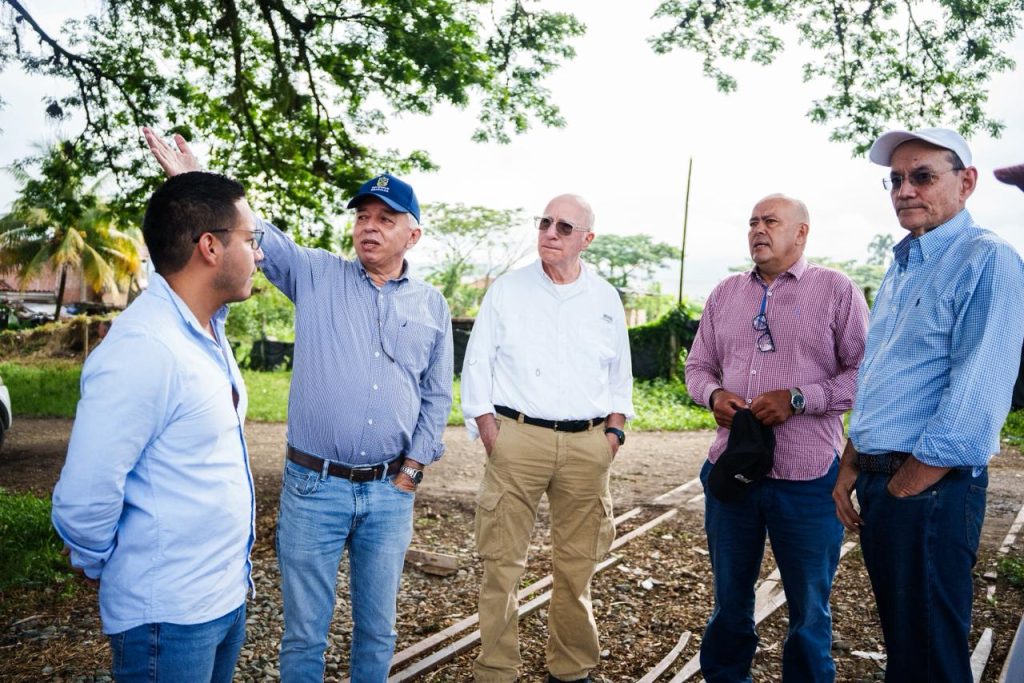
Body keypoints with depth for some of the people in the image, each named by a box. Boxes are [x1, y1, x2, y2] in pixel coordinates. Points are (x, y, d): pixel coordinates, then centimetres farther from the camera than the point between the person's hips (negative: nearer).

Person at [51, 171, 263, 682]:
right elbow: (85, 497, -25)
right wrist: (98, 565, -4)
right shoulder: (144, 349, -25)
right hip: (171, 615, -8)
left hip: (227, 594, 8)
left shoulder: (208, 329, 4)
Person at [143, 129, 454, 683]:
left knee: (377, 629, 16)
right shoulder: (316, 275, 1)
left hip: (391, 492, 2)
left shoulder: (431, 306, 7)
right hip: (313, 487, -2)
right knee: (304, 633, 9)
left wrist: (411, 470, 2)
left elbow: (437, 397, 9)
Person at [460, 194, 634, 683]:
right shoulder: (507, 290, 3)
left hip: (587, 446, 3)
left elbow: (620, 372, 19)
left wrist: (615, 429, 7)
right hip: (517, 438, -2)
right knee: (502, 562, -2)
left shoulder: (605, 299, 11)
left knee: (576, 565, 9)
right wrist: (490, 436, -6)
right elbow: (477, 366, 2)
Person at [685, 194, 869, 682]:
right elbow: (698, 365, 15)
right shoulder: (726, 293, 12)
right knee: (729, 597, 17)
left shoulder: (836, 290, -1)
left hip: (807, 478, -4)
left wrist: (798, 398, -18)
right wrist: (713, 394, -6)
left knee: (808, 607, 10)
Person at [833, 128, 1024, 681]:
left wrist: (906, 486, -18)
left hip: (930, 487, -8)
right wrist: (851, 470, 14)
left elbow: (976, 395, -20)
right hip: (879, 481, 8)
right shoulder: (901, 267, 15)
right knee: (898, 638, 20)